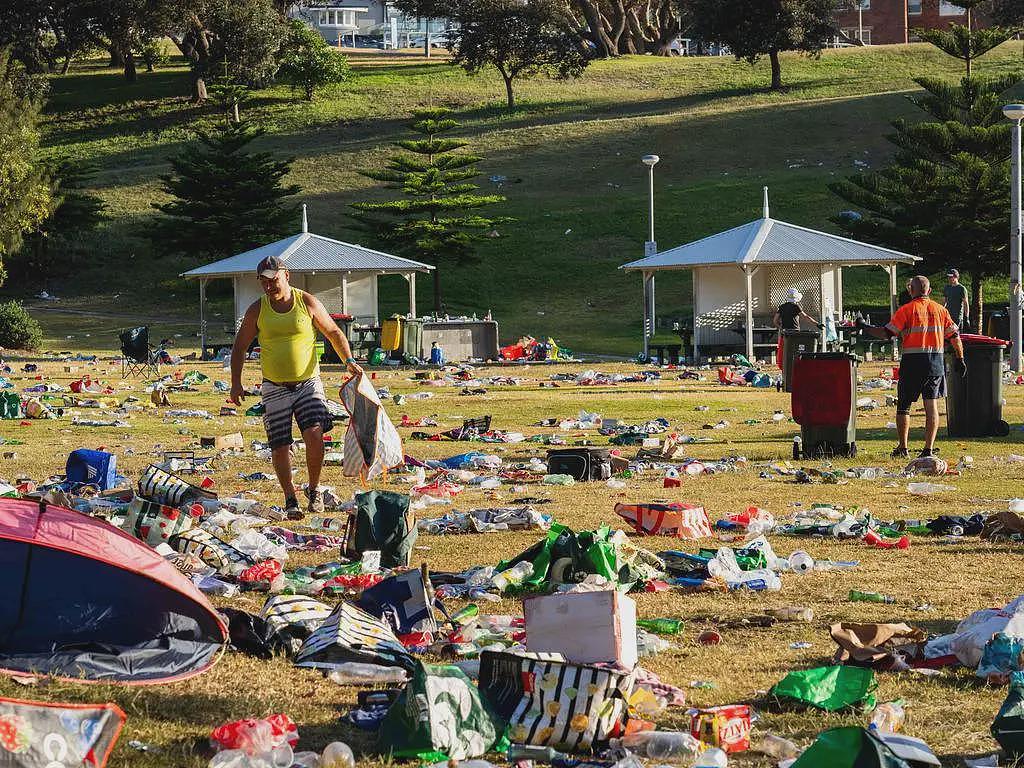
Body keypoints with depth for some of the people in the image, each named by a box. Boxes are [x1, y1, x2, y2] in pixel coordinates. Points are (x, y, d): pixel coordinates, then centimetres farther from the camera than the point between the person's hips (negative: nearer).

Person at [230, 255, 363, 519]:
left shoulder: (308, 303, -1)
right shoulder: (257, 310, 1)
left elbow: (333, 333, 8)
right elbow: (240, 346, 10)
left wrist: (349, 361, -4)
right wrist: (236, 383, 4)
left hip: (308, 383, -1)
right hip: (275, 387, 1)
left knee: (314, 434, -19)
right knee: (280, 446, -2)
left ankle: (314, 489, 1)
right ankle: (290, 499, 14)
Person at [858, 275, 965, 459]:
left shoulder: (906, 310, -4)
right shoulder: (940, 310, 7)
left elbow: (886, 333, -9)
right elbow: (954, 335, 7)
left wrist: (864, 328, 3)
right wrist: (960, 359, 16)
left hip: (912, 361, -3)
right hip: (935, 361, 3)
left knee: (904, 405, 8)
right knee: (931, 406, 5)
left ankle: (902, 448, 8)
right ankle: (929, 449, 0)